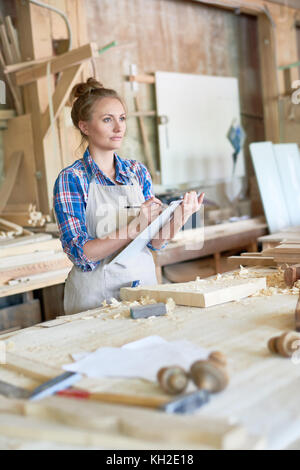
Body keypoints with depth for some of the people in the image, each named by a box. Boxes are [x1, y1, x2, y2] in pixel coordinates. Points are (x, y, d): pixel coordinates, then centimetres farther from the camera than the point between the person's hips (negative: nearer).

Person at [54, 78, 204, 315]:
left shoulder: (137, 171, 7)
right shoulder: (71, 179, -8)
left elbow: (156, 242, 5)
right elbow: (81, 253, -14)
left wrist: (180, 216, -13)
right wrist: (134, 227, -23)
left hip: (144, 280, 4)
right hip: (97, 295, -4)